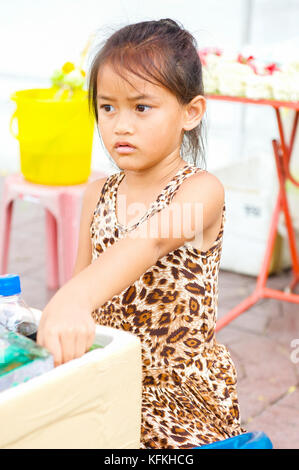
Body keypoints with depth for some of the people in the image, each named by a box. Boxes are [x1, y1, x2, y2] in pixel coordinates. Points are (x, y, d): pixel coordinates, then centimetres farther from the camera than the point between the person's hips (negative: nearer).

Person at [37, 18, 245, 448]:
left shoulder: (201, 190, -17)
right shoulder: (98, 195, 3)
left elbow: (151, 240, -38)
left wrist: (75, 298, -55)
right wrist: (57, 320, -10)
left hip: (184, 394, -4)